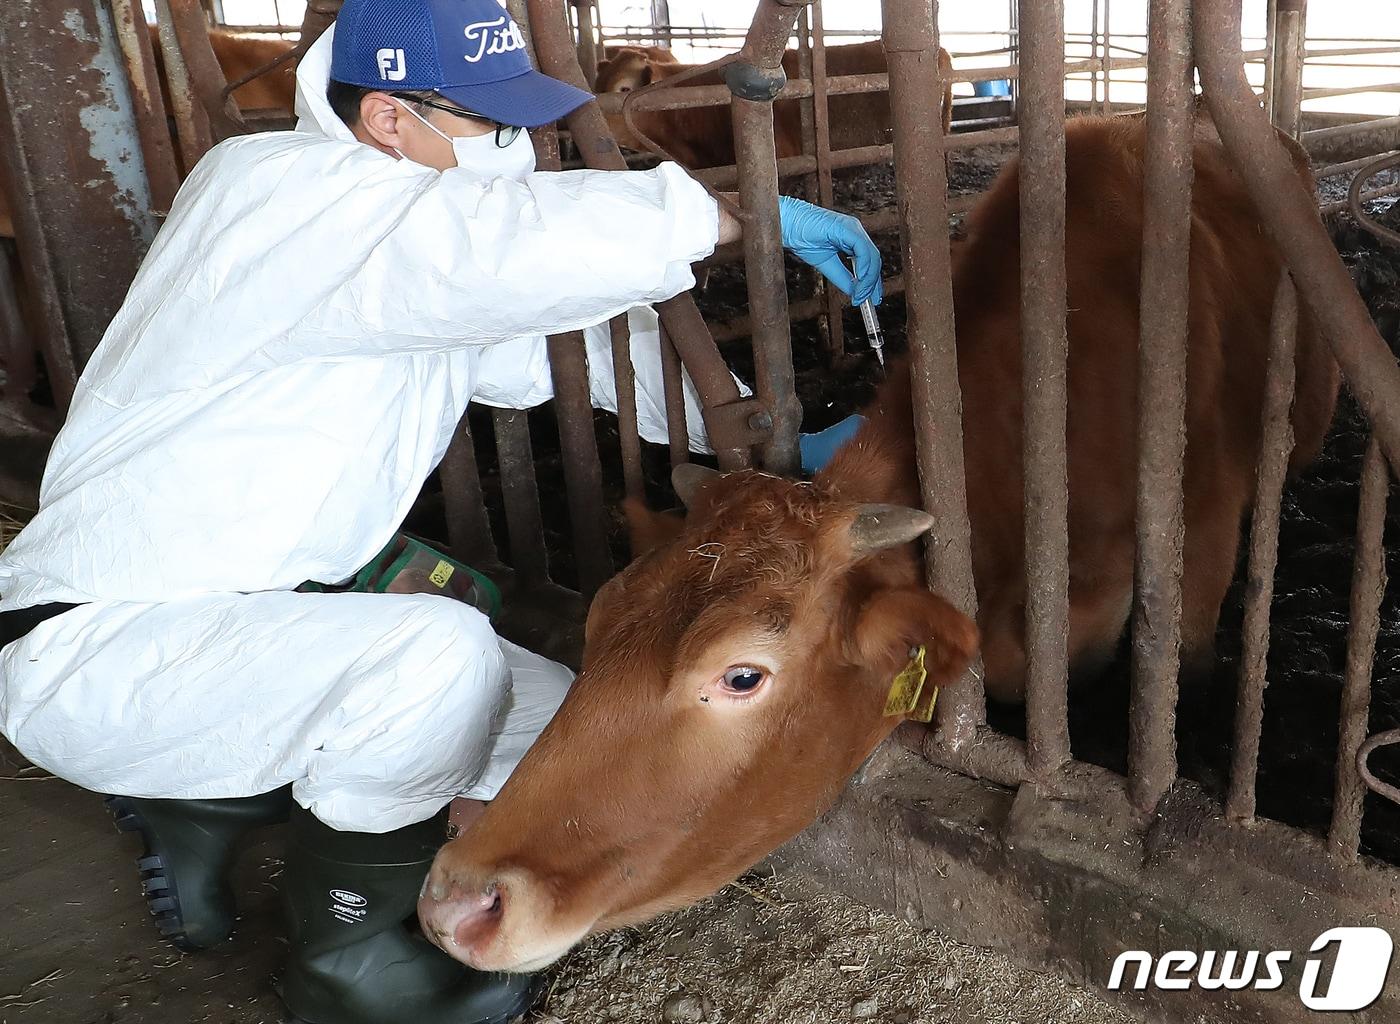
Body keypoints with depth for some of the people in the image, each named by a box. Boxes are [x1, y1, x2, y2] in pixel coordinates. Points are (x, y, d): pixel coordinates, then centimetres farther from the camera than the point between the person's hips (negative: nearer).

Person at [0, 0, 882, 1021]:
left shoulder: (409, 223, 7)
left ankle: (201, 799, 15)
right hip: (91, 652, -9)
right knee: (443, 656, -34)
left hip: (258, 616, 9)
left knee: (563, 724, 4)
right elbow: (541, 242, -37)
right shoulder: (290, 194, -20)